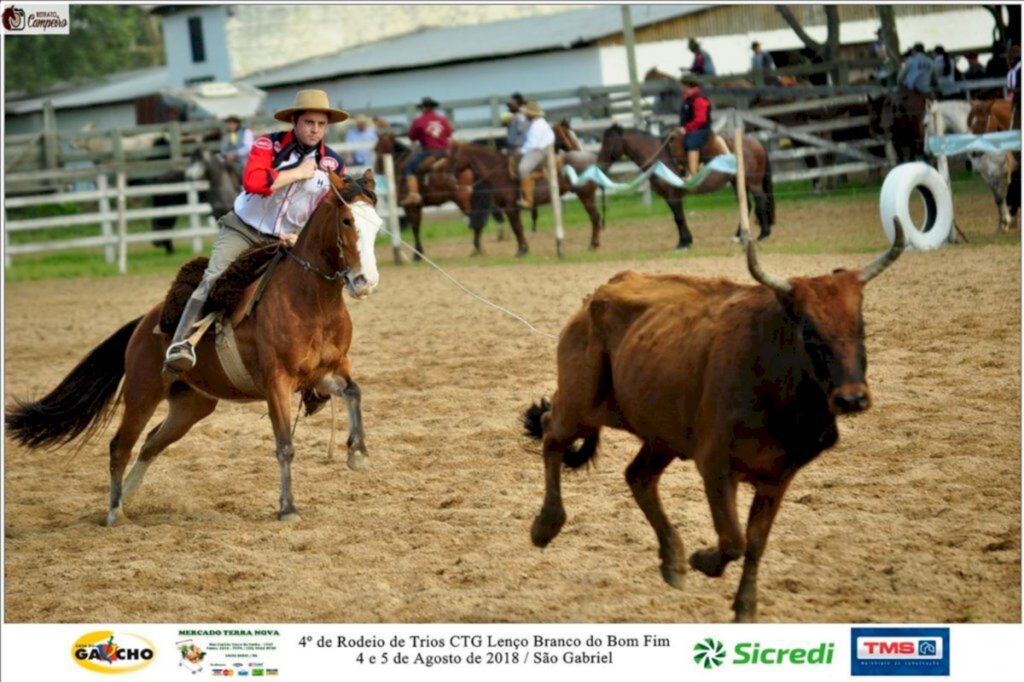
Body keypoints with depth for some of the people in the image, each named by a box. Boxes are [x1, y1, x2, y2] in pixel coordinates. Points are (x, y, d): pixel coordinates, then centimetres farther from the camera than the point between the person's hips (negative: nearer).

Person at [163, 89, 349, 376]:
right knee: (213, 280, -23)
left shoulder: (333, 165, -1)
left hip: (285, 241, 4)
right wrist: (298, 173, -22)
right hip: (243, 229, -4)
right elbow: (252, 181, -30)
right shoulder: (269, 145, -11)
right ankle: (181, 344, -31)